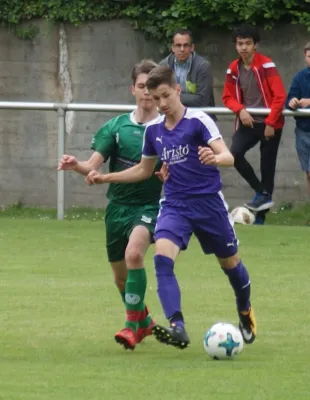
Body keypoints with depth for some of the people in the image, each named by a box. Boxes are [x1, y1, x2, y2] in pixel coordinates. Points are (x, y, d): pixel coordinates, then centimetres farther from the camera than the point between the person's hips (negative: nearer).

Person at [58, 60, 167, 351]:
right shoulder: (117, 127, 2)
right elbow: (93, 165, -5)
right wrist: (76, 166, -27)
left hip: (149, 206, -4)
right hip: (118, 205, 4)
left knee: (134, 253, -31)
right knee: (121, 277, 13)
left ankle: (133, 324, -22)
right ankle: (144, 322, 41)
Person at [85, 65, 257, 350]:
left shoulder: (198, 121, -11)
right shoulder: (154, 130, 5)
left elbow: (228, 156, -21)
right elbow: (144, 170, 20)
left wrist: (216, 158, -44)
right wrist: (106, 178, 12)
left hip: (208, 203, -3)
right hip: (175, 205, 3)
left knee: (230, 262, 12)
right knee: (162, 257, -23)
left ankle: (245, 312, 44)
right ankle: (177, 327, -31)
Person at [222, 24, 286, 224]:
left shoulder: (266, 65, -13)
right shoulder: (234, 69, 4)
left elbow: (280, 96, -15)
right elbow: (228, 97, 9)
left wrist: (270, 123, -18)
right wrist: (241, 110, -12)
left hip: (269, 124, -4)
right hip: (248, 122, 4)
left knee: (267, 166, 0)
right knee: (235, 154, -18)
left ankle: (260, 217, 6)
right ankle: (263, 193, -4)